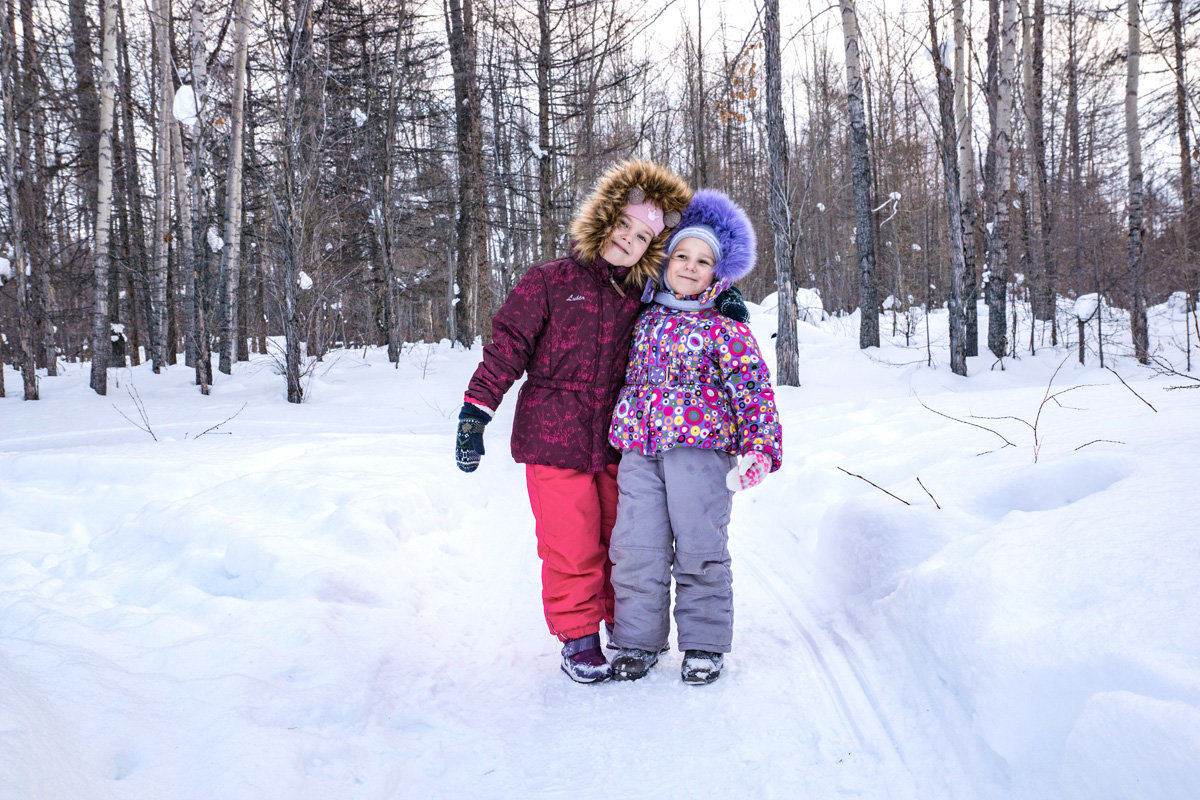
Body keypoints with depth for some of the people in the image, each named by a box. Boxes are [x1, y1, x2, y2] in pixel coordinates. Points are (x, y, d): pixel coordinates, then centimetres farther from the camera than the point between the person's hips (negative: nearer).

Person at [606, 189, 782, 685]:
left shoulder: (725, 327, 2)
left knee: (699, 546, 1)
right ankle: (638, 641, 16)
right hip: (639, 446, 4)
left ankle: (704, 644, 16)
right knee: (637, 547, 2)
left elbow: (754, 388, -2)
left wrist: (761, 446, -11)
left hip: (700, 445, -4)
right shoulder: (645, 318, 15)